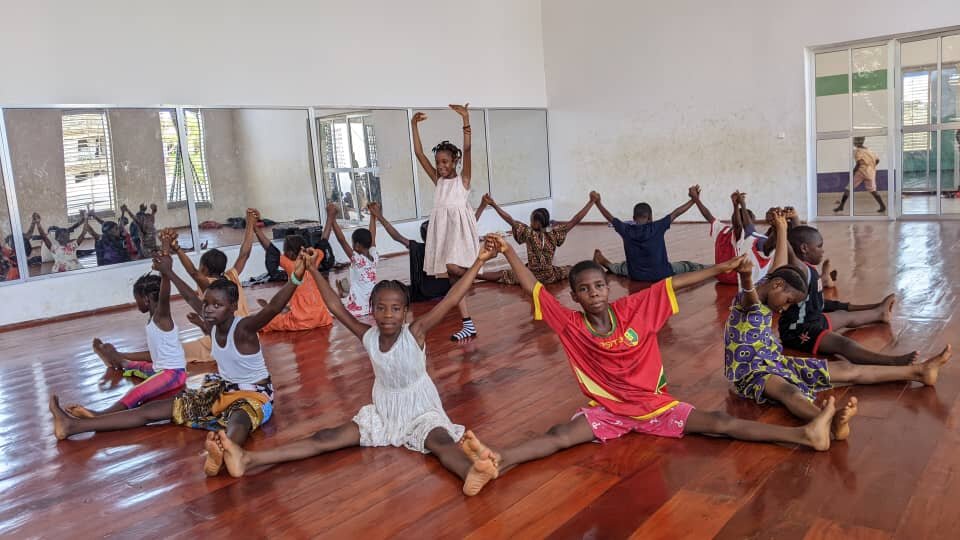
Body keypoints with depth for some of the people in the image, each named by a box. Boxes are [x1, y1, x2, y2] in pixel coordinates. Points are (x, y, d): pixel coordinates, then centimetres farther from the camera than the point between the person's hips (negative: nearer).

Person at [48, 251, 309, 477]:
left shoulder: (244, 328, -24)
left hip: (255, 394, -8)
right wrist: (169, 273, 28)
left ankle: (222, 450, -83)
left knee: (238, 420, -46)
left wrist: (295, 279, -61)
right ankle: (73, 425, 8)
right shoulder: (212, 325, -2)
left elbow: (272, 308, -44)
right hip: (223, 389, 8)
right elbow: (193, 299, 17)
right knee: (157, 409, 5)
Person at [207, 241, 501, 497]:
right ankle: (248, 459, -14)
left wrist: (478, 261, -35)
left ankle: (471, 474, -68)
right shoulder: (368, 336, -7)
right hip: (382, 413, 4)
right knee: (328, 438, -6)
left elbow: (450, 300, -28)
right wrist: (313, 271, -4)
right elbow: (336, 307, -3)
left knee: (440, 441, -36)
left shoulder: (416, 332, -19)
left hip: (421, 412, -4)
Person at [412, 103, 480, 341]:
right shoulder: (438, 180, 15)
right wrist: (415, 126, 5)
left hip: (460, 225, -6)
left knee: (453, 267, -30)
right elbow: (419, 154, 11)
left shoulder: (463, 179, 2)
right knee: (453, 277, 3)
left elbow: (467, 150, -10)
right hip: (442, 228, 6)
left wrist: (466, 119, -19)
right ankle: (468, 325, 7)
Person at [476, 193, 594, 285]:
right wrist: (591, 202, -7)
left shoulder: (529, 234, -15)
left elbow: (510, 220, -17)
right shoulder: (554, 234, -11)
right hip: (550, 276, 2)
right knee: (569, 269, 29)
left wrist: (493, 204, -17)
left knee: (501, 274, 2)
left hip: (531, 276, -2)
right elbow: (575, 221, -10)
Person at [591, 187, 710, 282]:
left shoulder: (626, 230, -7)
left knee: (624, 266, 33)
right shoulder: (657, 227, -12)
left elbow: (610, 218, 5)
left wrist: (597, 203, 17)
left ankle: (606, 264, 53)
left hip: (636, 276, 2)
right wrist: (694, 200, -3)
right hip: (661, 274, -2)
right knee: (686, 266, 18)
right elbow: (676, 213, -9)